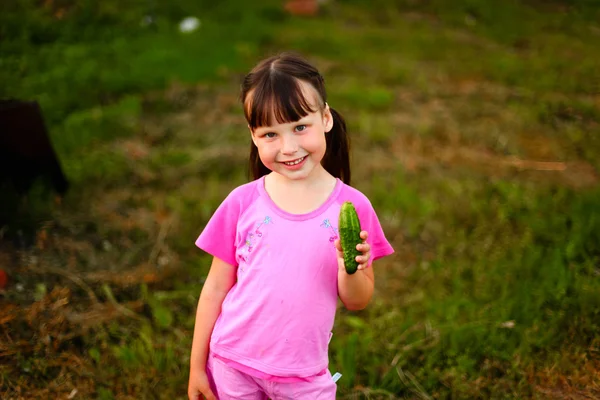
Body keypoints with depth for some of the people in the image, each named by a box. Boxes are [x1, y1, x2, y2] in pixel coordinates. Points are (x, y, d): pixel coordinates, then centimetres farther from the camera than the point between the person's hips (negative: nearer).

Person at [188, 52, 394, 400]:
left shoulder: (351, 207, -11)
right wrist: (197, 366, 3)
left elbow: (357, 302, -3)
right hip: (233, 366, 1)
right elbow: (216, 287, -1)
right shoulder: (243, 202, -9)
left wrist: (349, 268, -23)